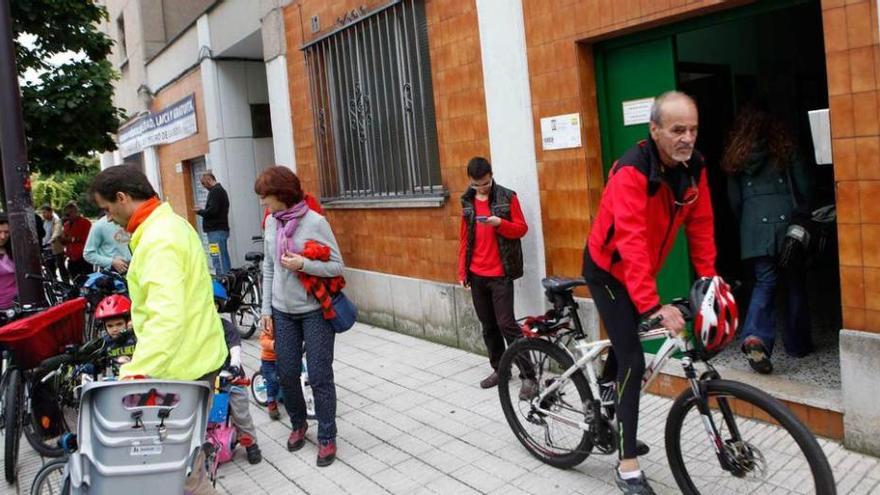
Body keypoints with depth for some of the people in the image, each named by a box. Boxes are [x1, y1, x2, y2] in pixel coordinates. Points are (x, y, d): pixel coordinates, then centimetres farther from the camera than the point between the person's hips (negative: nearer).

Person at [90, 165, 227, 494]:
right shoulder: (170, 224, 12)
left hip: (183, 367, -10)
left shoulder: (159, 241, -22)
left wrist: (136, 371, -41)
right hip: (195, 354, 10)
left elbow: (166, 317, -34)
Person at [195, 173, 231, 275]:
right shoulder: (221, 190, 21)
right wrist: (202, 211, 11)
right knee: (224, 257, 12)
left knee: (219, 260, -11)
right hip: (222, 229, 11)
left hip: (216, 231, -11)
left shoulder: (215, 191, -11)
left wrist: (199, 211, -5)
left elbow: (212, 211, -20)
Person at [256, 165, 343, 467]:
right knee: (287, 374, 12)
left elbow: (338, 266, -11)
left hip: (315, 311, -5)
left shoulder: (315, 222, -14)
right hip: (283, 312, 5)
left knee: (319, 377, 1)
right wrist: (266, 309, 7)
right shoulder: (271, 222, 2)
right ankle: (298, 424, 36)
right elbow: (268, 268, 9)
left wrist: (303, 265, -24)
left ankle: (327, 438, 18)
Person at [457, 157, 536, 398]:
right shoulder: (467, 201, 8)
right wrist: (462, 271, 10)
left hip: (500, 273, -5)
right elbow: (464, 238, 13)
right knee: (488, 325, 11)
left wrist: (500, 223, -23)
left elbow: (521, 229, -4)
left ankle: (528, 375, -2)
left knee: (506, 323, -9)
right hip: (476, 274, 5)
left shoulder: (507, 197, -5)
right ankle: (499, 369, 25)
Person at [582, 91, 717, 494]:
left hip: (640, 271, 7)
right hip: (609, 270, -7)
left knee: (624, 343, 21)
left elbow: (701, 227, -2)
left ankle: (611, 425, 44)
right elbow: (631, 241, -38)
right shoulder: (632, 171, -31)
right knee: (633, 361, -10)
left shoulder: (694, 168, -8)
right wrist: (652, 305, -43)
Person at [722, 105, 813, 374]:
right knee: (794, 282, 12)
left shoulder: (735, 156, 7)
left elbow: (733, 198, 8)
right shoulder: (785, 148, 3)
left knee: (764, 281, 4)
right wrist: (804, 217, 16)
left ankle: (755, 336, -19)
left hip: (754, 224, 1)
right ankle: (797, 343, 22)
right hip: (786, 220, -1)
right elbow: (803, 188, 3)